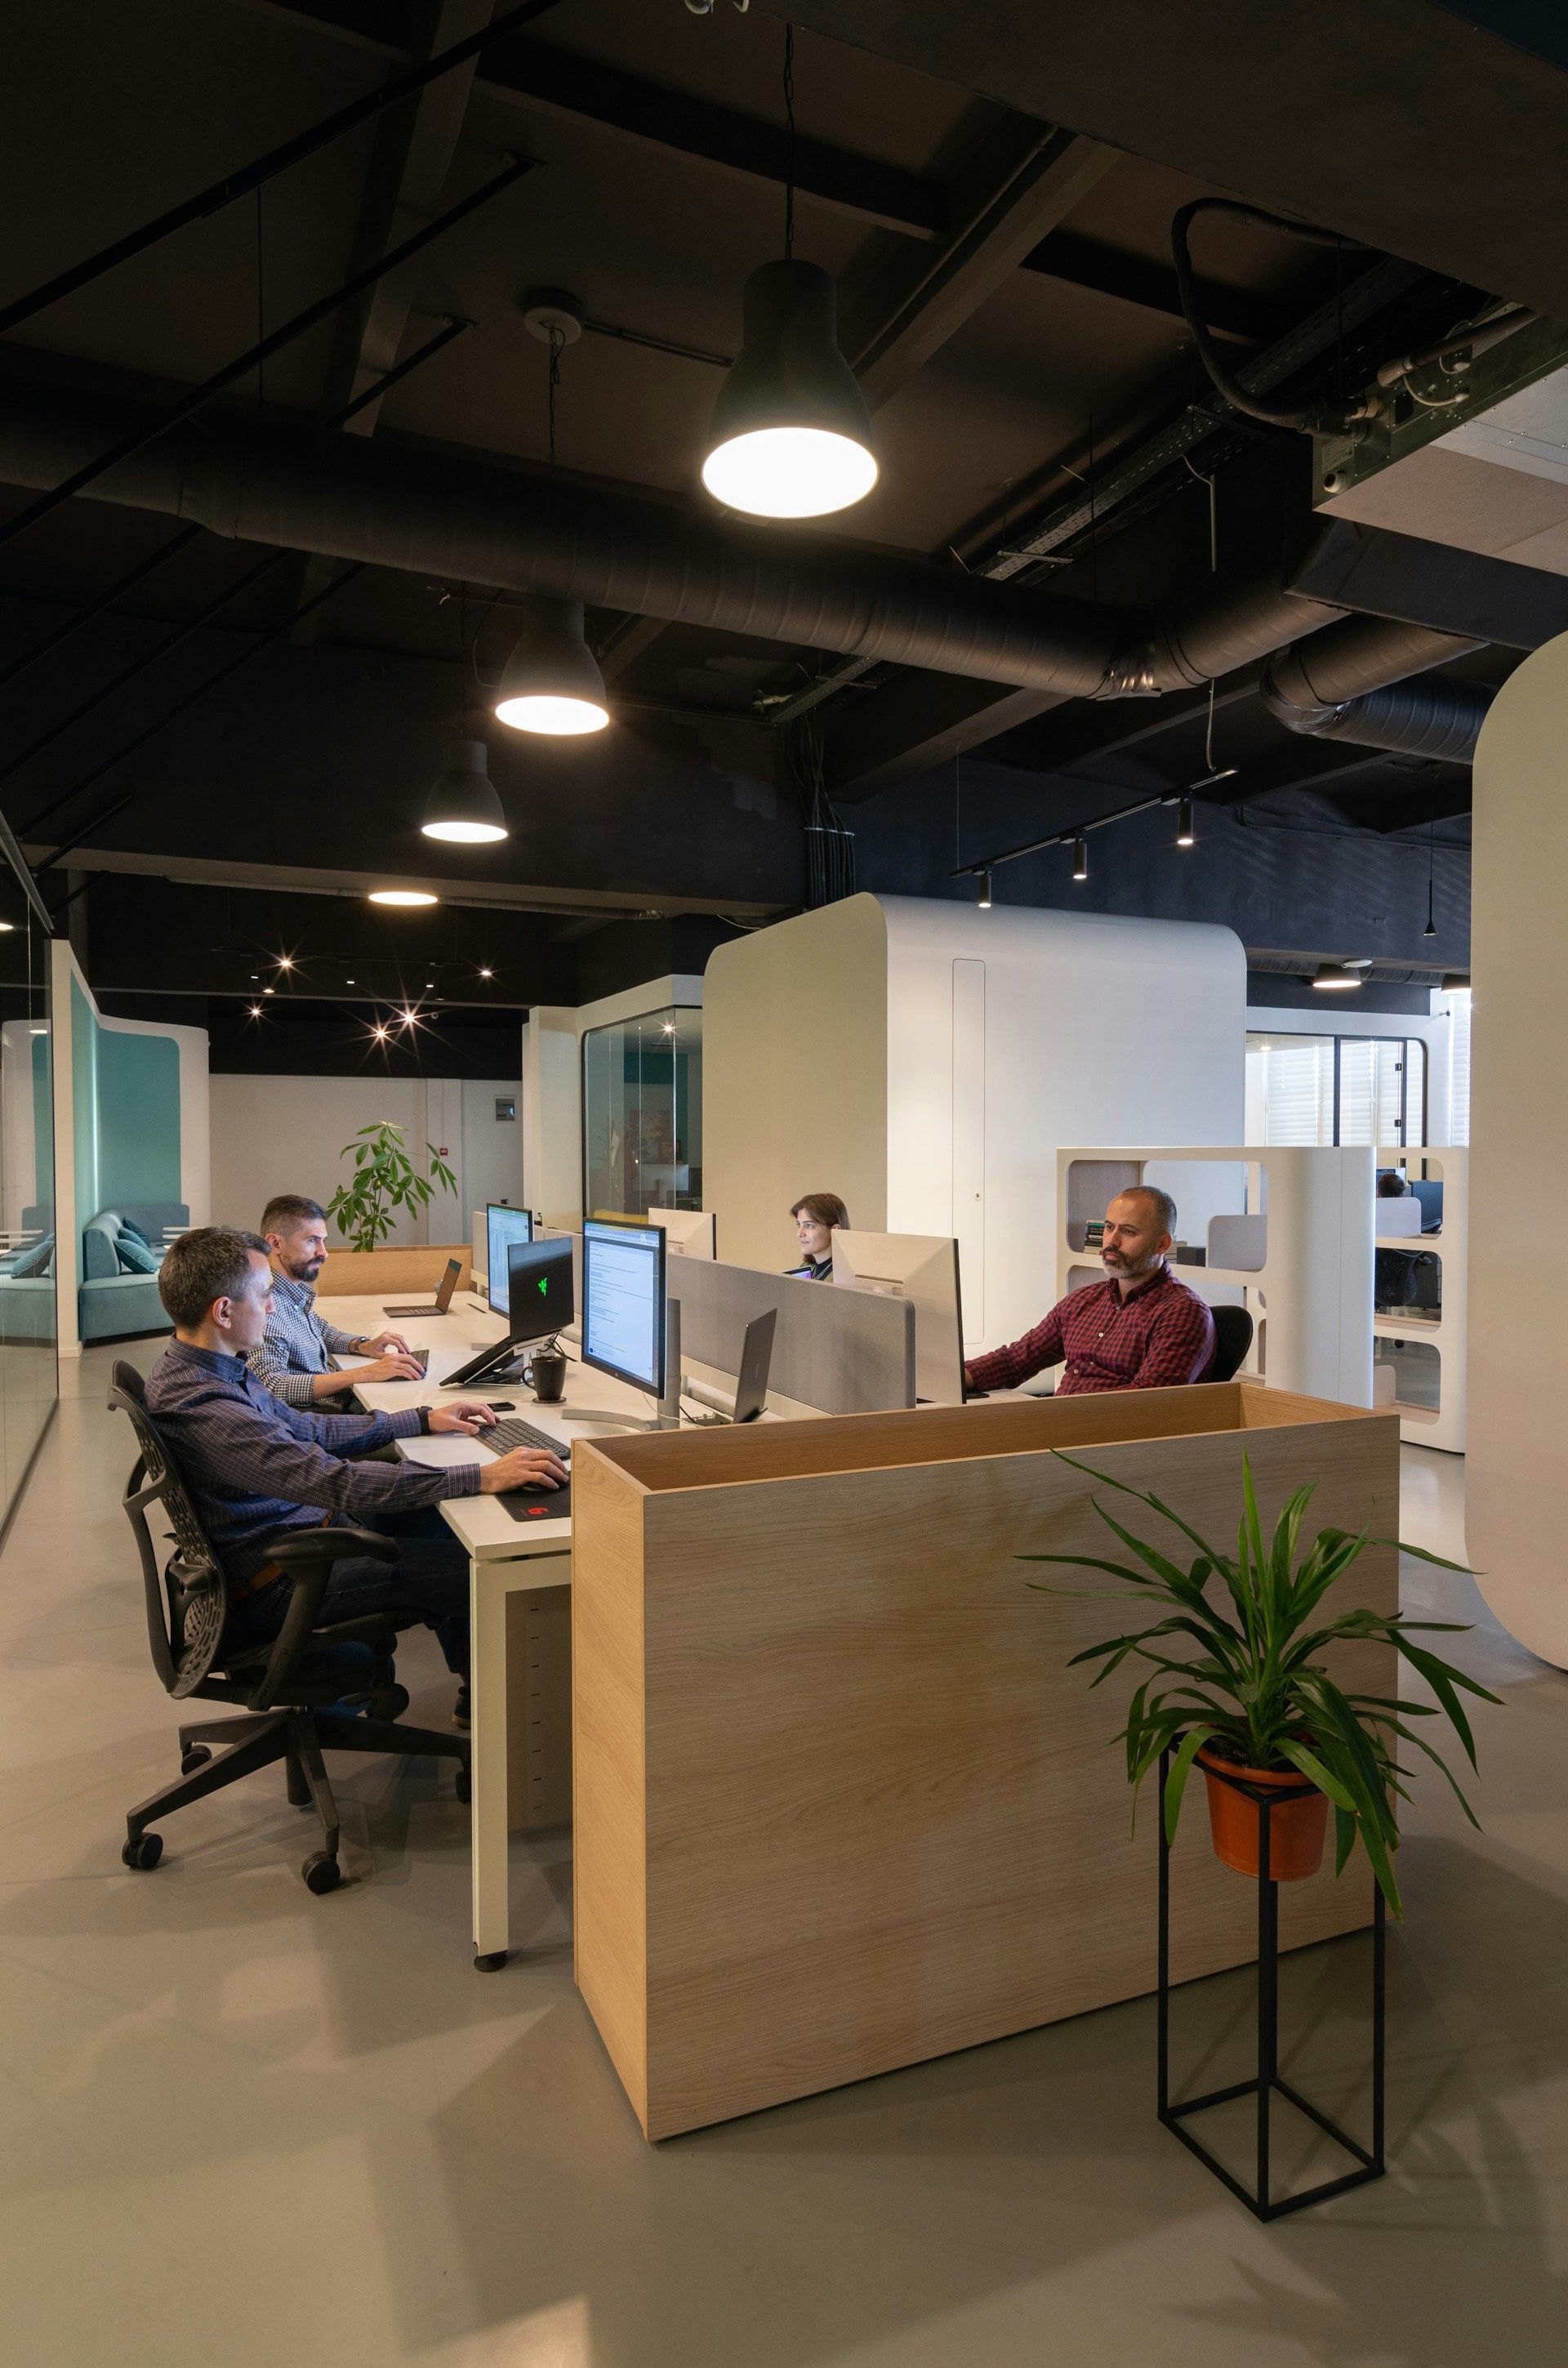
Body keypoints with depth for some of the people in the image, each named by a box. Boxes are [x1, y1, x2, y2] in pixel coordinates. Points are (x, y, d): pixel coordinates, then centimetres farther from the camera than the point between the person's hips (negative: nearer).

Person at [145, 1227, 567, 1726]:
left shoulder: (197, 1367, 2)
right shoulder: (204, 1410, -32)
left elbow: (303, 1430, 12)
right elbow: (336, 1481, -38)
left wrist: (421, 1419, 9)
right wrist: (483, 1476, -37)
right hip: (277, 1584, -10)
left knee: (444, 1524, 17)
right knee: (475, 1568, -11)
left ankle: (474, 1690, 27)